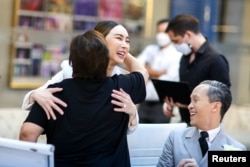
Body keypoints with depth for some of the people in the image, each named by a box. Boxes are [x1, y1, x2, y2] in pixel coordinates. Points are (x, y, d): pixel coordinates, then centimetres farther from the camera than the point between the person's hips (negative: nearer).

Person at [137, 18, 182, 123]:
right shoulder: (150, 50, 12)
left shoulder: (177, 56, -4)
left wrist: (149, 72, 0)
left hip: (162, 104, -4)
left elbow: (170, 79, -12)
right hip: (144, 103, 4)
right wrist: (161, 73, -7)